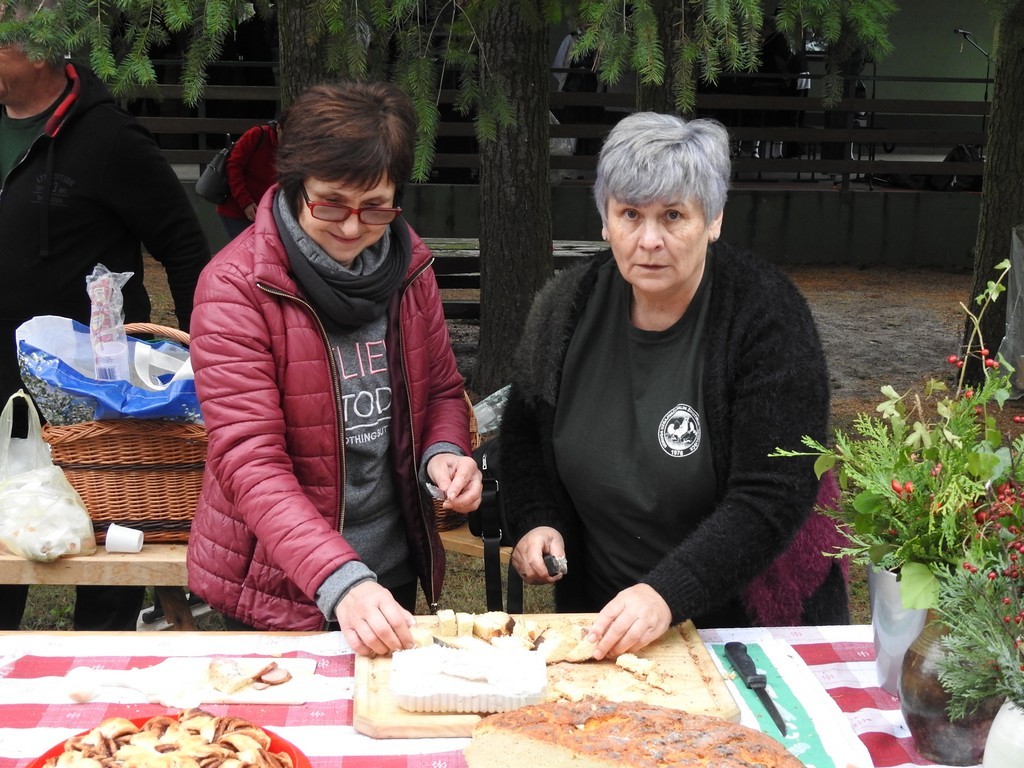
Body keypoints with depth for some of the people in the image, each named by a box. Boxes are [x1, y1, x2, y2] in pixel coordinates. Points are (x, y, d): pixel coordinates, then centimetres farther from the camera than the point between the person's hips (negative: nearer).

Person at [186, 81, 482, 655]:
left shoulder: (409, 267, -2)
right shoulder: (237, 286, -18)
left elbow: (443, 389, 11)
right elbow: (249, 460, -24)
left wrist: (445, 452, -12)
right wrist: (341, 581, -35)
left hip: (395, 568, 5)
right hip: (277, 586, -5)